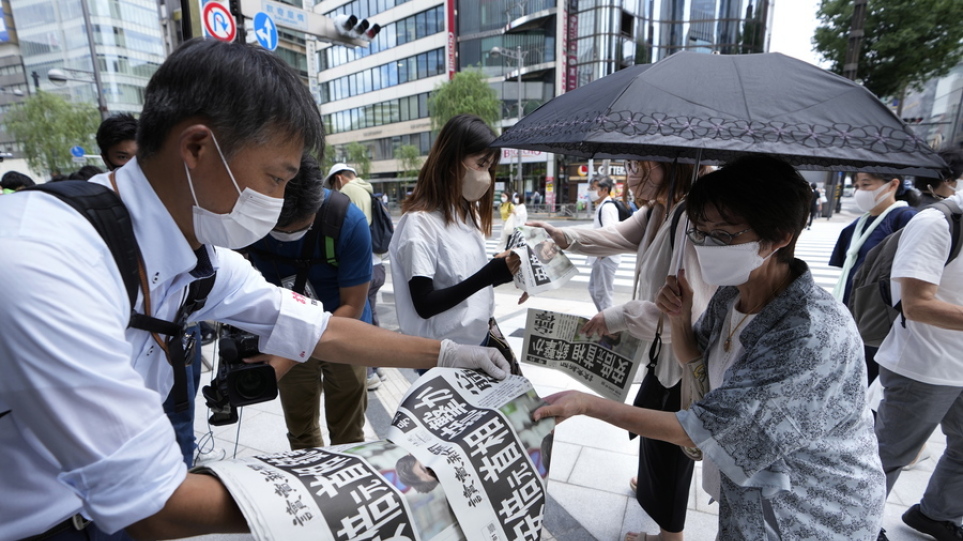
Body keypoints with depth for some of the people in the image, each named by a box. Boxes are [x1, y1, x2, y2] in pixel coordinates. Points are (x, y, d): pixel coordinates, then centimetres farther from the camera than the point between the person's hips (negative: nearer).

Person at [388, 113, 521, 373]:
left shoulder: (469, 213, 6)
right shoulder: (420, 221, -18)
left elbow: (470, 281, 9)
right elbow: (425, 305, -20)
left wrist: (501, 271, -8)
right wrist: (488, 274, -25)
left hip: (479, 340, 7)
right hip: (444, 354, -7)